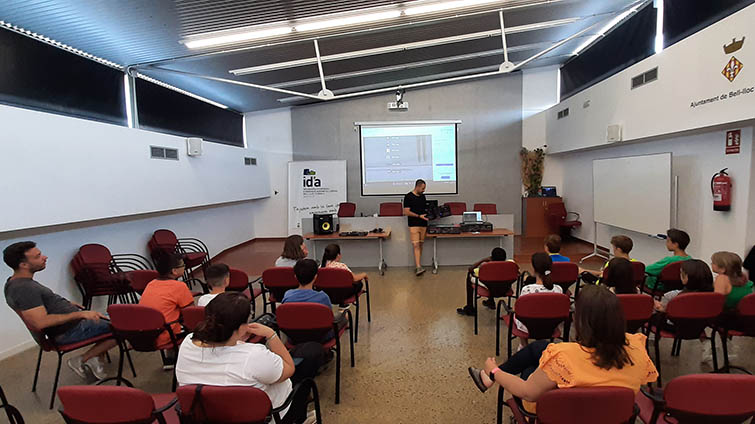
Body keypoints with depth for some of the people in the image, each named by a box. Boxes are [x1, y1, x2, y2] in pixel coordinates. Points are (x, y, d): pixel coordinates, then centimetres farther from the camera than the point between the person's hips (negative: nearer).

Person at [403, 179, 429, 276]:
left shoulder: (423, 196, 13)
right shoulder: (408, 197, -8)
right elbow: (406, 212, -12)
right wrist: (419, 216, -18)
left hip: (423, 224, 7)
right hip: (414, 225, -7)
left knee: (420, 245, 9)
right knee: (416, 245, -13)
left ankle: (417, 266, 16)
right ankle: (418, 267, -18)